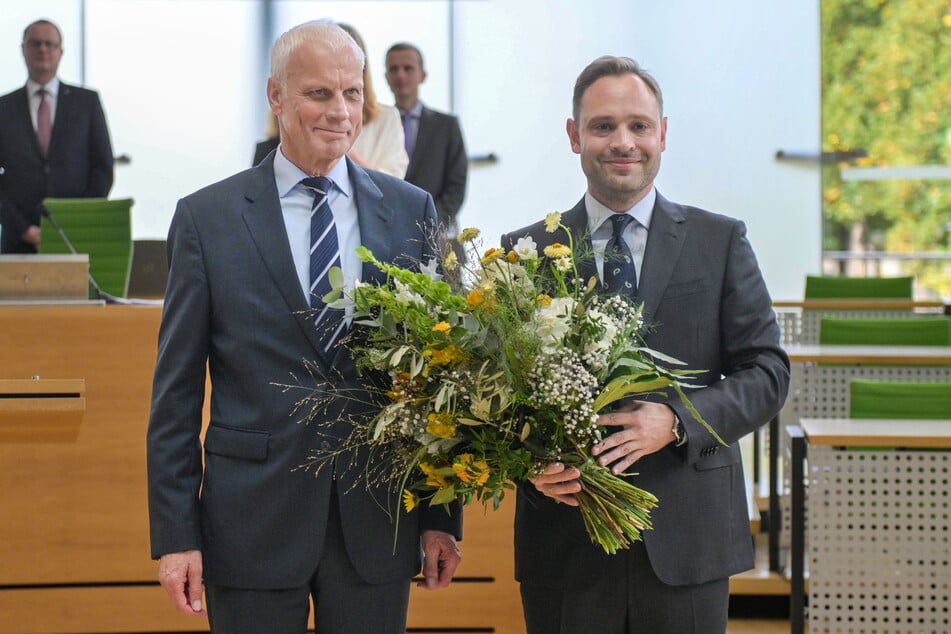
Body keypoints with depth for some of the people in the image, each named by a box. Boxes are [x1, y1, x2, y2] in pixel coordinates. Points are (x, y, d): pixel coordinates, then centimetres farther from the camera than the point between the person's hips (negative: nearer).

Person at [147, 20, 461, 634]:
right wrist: (175, 534, -5)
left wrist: (442, 517, 3)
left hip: (378, 521, 2)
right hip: (252, 522, -2)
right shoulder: (207, 218, 0)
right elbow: (176, 392, -1)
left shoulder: (411, 211, 6)